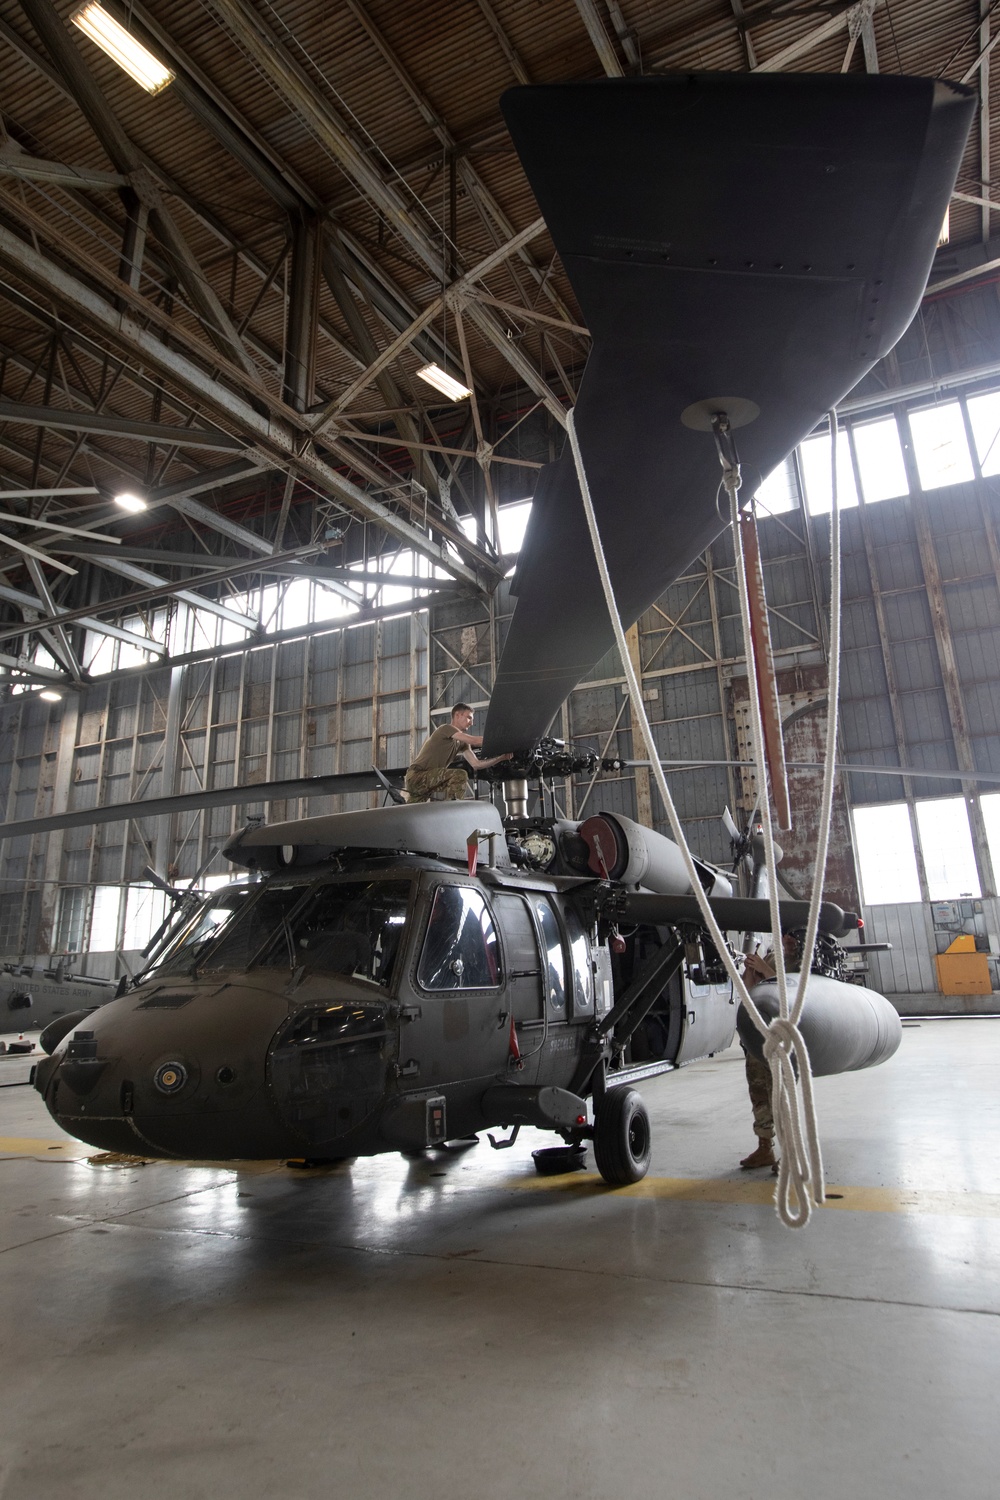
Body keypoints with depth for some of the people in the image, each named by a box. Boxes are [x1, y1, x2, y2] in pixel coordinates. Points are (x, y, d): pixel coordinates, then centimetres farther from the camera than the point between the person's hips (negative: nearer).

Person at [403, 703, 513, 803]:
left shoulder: (462, 743, 17)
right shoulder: (446, 728, -8)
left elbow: (476, 764, 6)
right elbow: (474, 741, -19)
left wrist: (501, 758, -3)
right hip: (417, 775, -10)